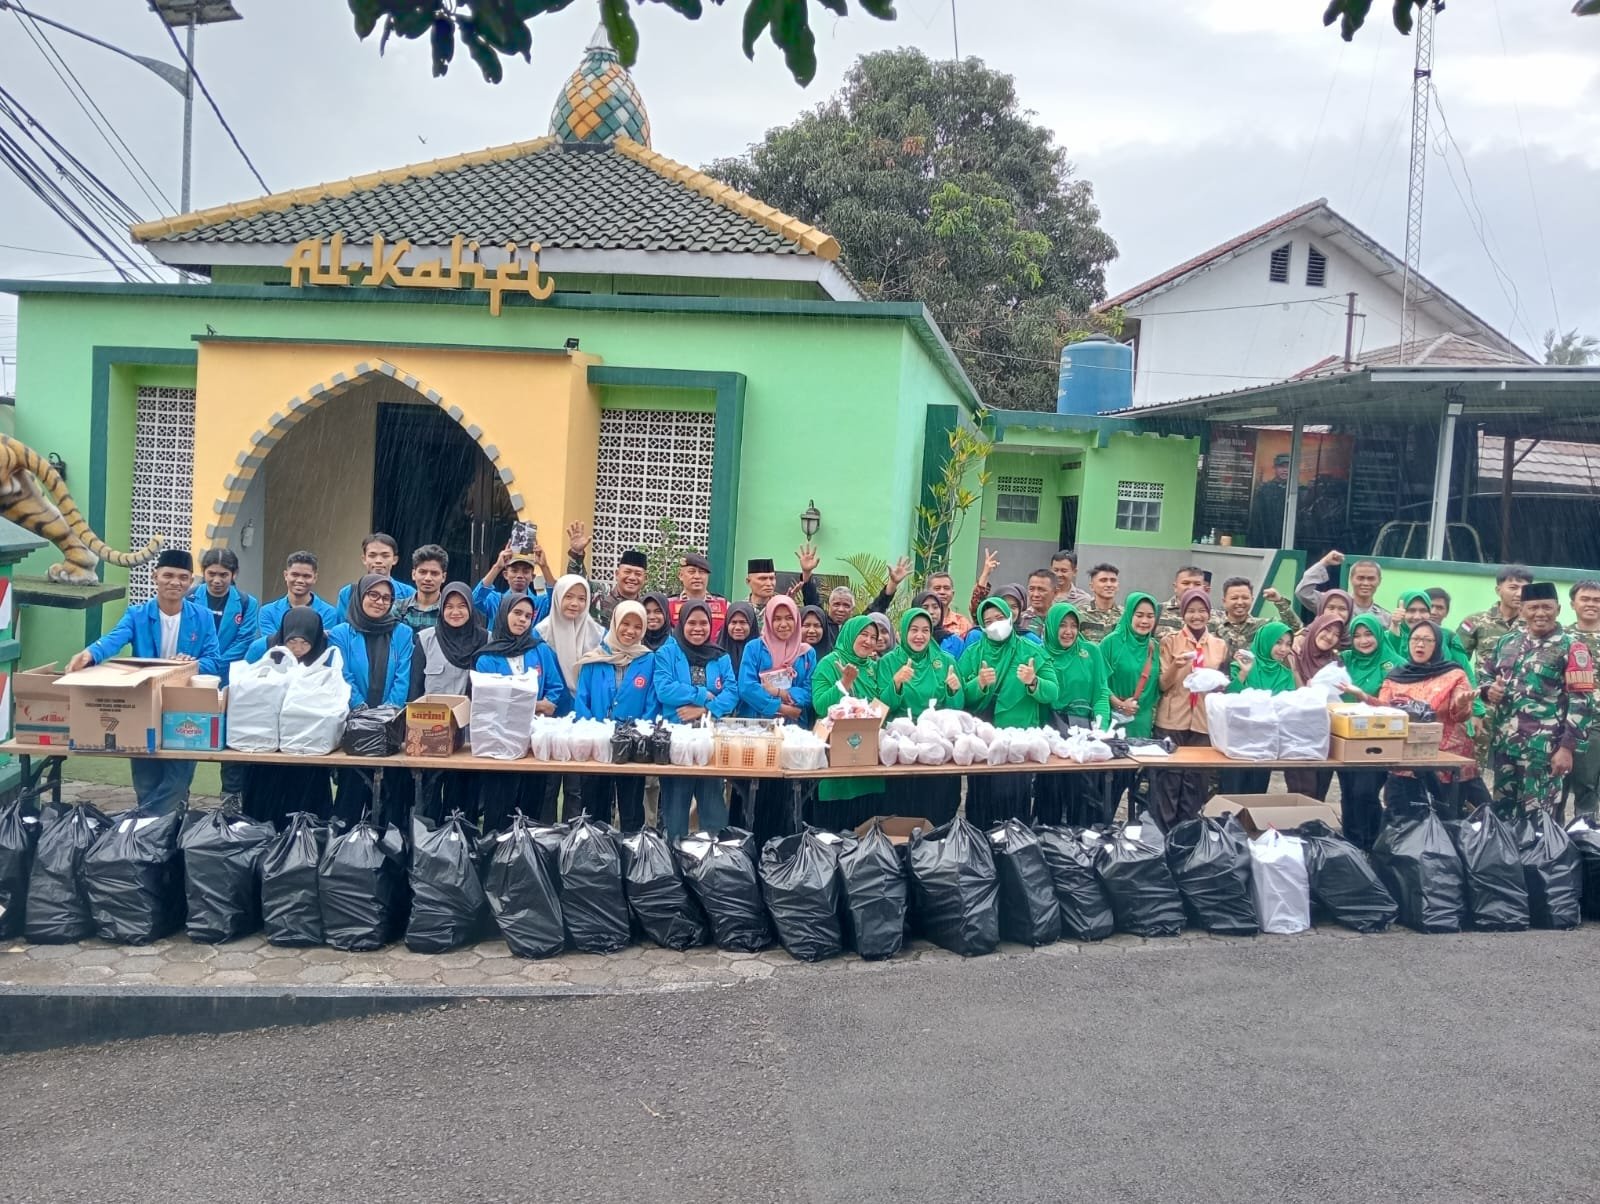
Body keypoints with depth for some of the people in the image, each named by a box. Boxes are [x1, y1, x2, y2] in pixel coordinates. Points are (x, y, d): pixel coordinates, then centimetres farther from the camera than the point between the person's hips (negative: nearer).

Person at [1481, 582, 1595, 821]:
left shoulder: (1571, 648, -4)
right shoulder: (1507, 641, 12)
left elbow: (1581, 702, -9)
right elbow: (1488, 676, 25)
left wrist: (1568, 747, -15)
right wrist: (1489, 690, 0)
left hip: (1544, 749, -5)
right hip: (1503, 744, 6)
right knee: (1502, 815, 13)